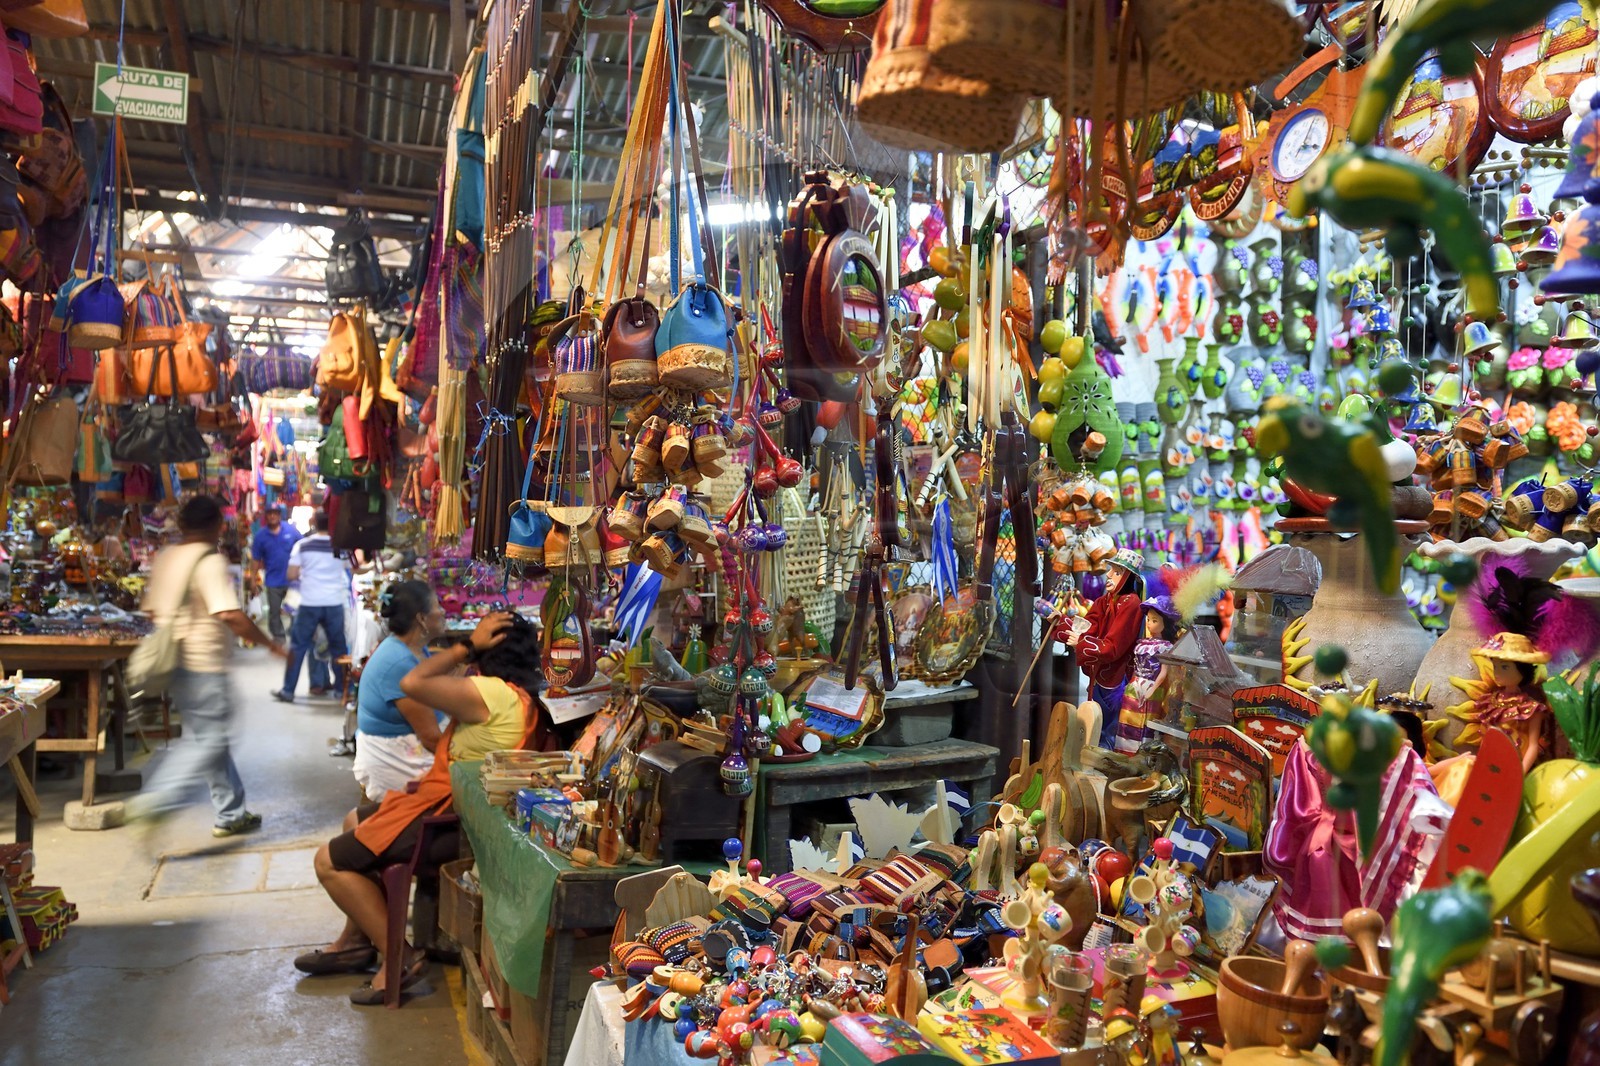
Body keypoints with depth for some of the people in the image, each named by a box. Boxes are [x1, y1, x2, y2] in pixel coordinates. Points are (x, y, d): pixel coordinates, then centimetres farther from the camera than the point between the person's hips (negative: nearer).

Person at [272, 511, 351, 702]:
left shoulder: (302, 545, -3)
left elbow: (292, 575, -4)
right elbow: (350, 568, 13)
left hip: (310, 603, -1)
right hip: (334, 603, 1)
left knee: (298, 645, 8)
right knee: (337, 646, 12)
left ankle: (288, 690, 10)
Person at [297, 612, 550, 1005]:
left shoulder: (492, 693, -24)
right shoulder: (526, 700, 6)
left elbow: (412, 683, -23)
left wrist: (468, 646, -16)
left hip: (448, 818, -11)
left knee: (330, 861, -3)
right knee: (355, 822, 27)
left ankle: (398, 958, -2)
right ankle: (356, 940, 31)